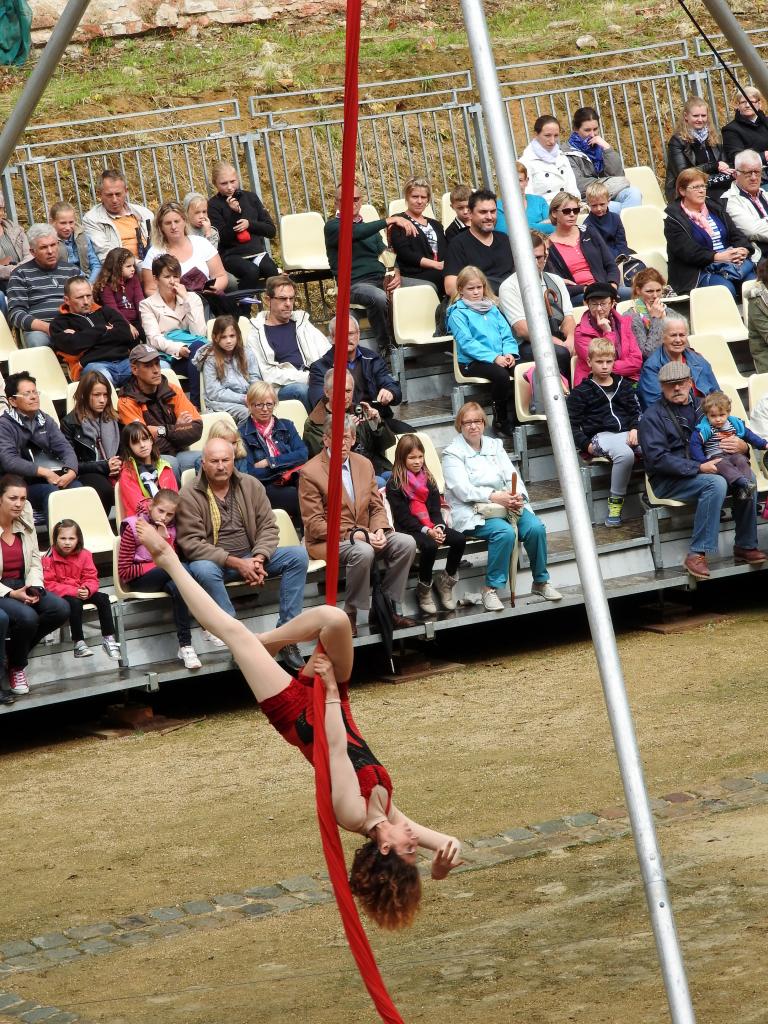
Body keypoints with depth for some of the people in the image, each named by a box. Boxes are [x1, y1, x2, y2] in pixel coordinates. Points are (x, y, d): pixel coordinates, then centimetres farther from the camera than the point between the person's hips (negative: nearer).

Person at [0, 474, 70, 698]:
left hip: (22, 586, 6)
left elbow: (35, 561, 9)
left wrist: (34, 587, -10)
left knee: (61, 609, -15)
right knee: (27, 616, -32)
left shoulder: (25, 522, 3)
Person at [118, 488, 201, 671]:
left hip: (161, 577, 5)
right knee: (177, 569, -34)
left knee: (176, 587, -35)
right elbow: (124, 572, -12)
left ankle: (185, 645, -36)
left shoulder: (170, 529, 5)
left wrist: (165, 539, -18)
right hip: (138, 580, -5)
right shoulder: (133, 527, -10)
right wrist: (157, 565, -13)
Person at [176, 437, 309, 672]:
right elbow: (191, 543, -16)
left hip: (251, 558, 4)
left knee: (298, 555, -16)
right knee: (202, 570, -39)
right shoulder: (189, 495, -9)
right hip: (214, 562, -4)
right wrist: (236, 563, -22)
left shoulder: (251, 485, 4)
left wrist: (259, 559, -16)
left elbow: (268, 527, 5)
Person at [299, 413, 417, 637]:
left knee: (406, 543, -16)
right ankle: (350, 615, -20)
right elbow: (314, 524, -12)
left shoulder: (364, 465, 11)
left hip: (363, 536, 6)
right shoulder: (310, 472, -9)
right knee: (363, 552, -36)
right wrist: (352, 535, -20)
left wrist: (378, 530, -9)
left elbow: (376, 506, 14)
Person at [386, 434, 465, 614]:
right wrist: (427, 531, -20)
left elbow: (435, 510, 9)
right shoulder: (394, 485, -4)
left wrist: (438, 528, -12)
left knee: (459, 539, -18)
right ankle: (424, 590, -14)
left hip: (430, 527, 6)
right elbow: (403, 517, -11)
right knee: (430, 546, -35)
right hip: (408, 529, -6)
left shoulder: (428, 480, 15)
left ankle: (445, 582, 0)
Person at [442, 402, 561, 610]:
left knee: (536, 527, -20)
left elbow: (512, 475, 10)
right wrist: (494, 497, -23)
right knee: (504, 532, -34)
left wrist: (517, 496, -13)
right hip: (473, 513, -5)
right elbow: (463, 490, -13)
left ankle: (540, 582, -4)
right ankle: (491, 589, -25)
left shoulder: (494, 445, 18)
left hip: (505, 504, 5)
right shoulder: (453, 453, 0)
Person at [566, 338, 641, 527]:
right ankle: (615, 502, -25)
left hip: (627, 433, 4)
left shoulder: (624, 385, 21)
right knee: (625, 454, -39)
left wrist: (635, 429, -3)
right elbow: (571, 423, 7)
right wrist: (586, 445, -6)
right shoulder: (581, 392, 9)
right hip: (601, 436, -4)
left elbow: (636, 411, 18)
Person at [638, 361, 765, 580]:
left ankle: (745, 545, -11)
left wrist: (742, 446, -8)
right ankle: (697, 554, -33)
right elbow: (658, 459, -15)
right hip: (668, 481, -6)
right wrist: (699, 468, -24)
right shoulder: (653, 416, -3)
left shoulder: (701, 408, 15)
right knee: (716, 483, -33)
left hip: (705, 469, 6)